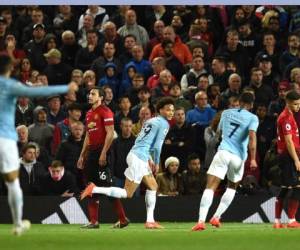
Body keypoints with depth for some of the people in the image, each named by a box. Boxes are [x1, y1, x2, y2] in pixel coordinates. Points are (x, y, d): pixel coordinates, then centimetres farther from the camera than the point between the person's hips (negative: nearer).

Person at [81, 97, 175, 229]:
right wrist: (157, 163, 1)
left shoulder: (151, 121, 19)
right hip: (139, 158, -10)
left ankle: (150, 221, 17)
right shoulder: (163, 124, -8)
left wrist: (149, 160, 21)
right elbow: (157, 146, -14)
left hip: (135, 153, 10)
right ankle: (94, 189, -10)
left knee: (153, 186, 17)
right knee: (127, 194, -7)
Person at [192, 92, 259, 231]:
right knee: (232, 187, 25)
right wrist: (253, 159, -14)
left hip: (223, 151, 0)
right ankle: (216, 217, 14)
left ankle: (201, 221, -27)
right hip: (239, 156, 0)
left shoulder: (226, 113, 16)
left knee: (210, 187, -9)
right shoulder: (253, 118, 5)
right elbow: (252, 137, -11)